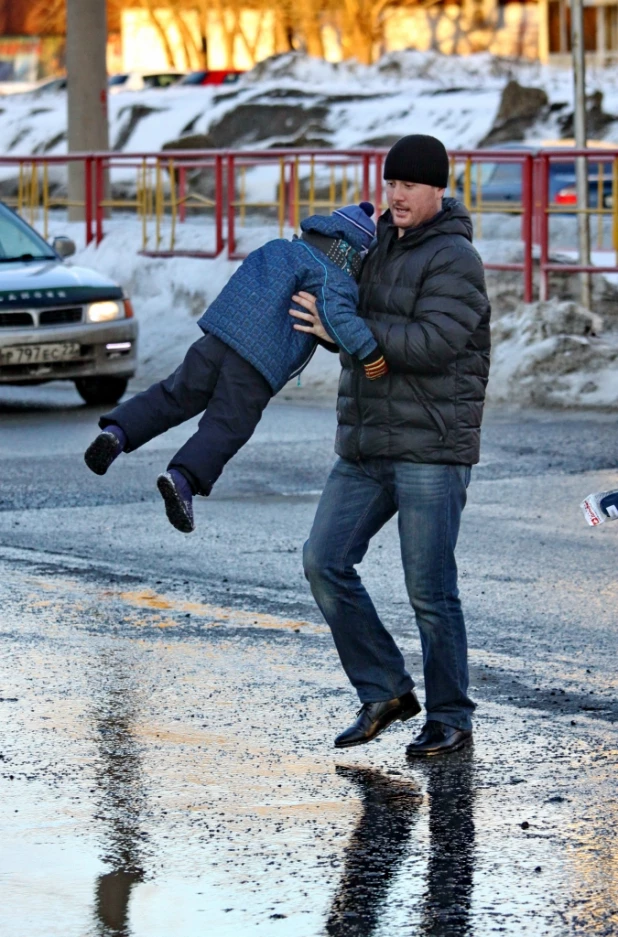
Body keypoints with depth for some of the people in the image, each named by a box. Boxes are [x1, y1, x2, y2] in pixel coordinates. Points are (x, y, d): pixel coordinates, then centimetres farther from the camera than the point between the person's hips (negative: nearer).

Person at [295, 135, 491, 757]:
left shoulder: (454, 260, -11)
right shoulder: (379, 246, 14)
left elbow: (432, 343, -24)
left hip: (432, 449, -8)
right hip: (365, 449, 8)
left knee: (430, 589, -3)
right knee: (325, 562, -2)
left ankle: (450, 719, 10)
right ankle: (385, 692, 8)